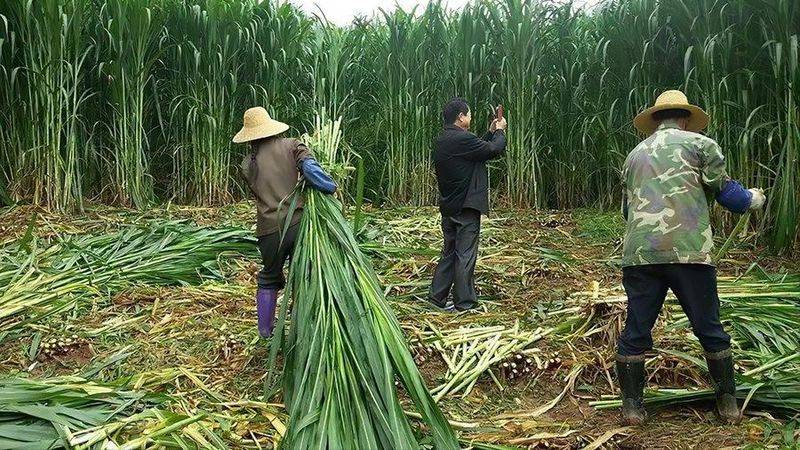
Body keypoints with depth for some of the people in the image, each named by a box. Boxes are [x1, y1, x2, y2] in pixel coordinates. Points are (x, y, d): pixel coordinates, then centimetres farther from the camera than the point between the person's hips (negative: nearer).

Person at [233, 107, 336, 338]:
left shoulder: (247, 164, 8)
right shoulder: (290, 146, 1)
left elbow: (260, 193, 13)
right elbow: (309, 167, -17)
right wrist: (331, 188, -7)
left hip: (269, 230, 2)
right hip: (299, 223, -2)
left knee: (269, 279, 21)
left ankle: (265, 332, 29)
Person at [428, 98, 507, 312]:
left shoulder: (442, 140, 11)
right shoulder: (462, 139, -19)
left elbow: (479, 148, 19)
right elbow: (494, 150, -12)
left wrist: (491, 133, 20)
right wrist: (499, 132, 5)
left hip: (448, 206, 9)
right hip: (465, 207, -9)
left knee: (449, 252, 16)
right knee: (465, 254, -2)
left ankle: (437, 296, 19)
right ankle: (464, 303, 4)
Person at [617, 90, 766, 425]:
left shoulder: (635, 155, 21)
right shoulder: (699, 144, 9)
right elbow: (727, 193, 4)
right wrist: (754, 198, 25)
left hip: (639, 255, 3)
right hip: (688, 251, -2)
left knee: (636, 330, 8)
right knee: (709, 329, 11)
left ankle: (631, 405, 11)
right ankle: (728, 403, 22)